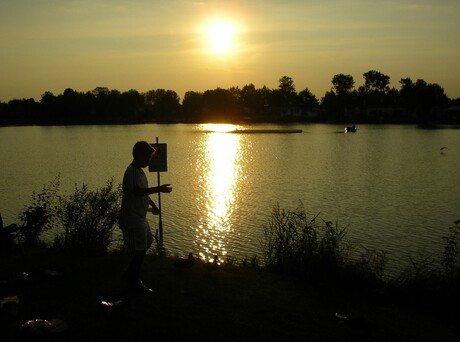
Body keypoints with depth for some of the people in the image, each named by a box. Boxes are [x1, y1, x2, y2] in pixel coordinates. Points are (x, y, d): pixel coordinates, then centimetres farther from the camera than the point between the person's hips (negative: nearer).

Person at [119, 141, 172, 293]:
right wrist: (159, 189, -42)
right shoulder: (132, 172, -20)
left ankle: (130, 274, 31)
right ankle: (134, 283, 10)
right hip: (132, 219, -11)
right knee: (139, 251, -4)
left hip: (140, 217, 11)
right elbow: (137, 191, -38)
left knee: (147, 242, 21)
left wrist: (152, 205, 29)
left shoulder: (139, 171, 13)